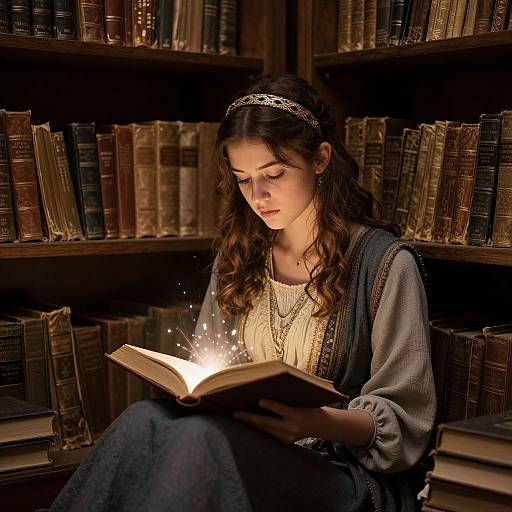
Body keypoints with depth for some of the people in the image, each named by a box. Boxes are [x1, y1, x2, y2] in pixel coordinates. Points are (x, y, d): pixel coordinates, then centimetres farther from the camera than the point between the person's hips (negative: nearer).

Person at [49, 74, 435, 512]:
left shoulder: (385, 262, -6)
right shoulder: (239, 256, 13)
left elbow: (402, 422, -5)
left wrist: (320, 423, -25)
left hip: (338, 470, -4)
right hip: (247, 450, 5)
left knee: (201, 438, -35)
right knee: (145, 420, -29)